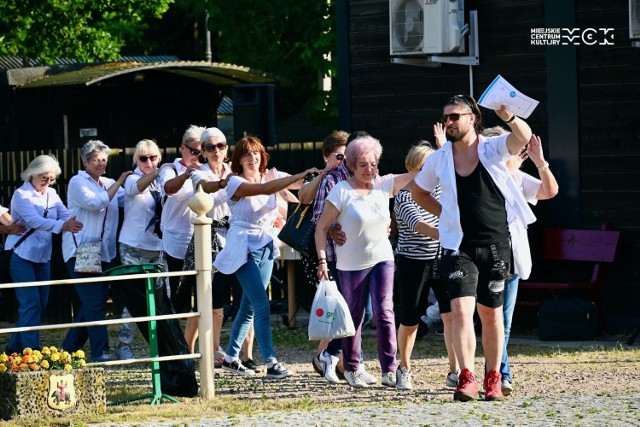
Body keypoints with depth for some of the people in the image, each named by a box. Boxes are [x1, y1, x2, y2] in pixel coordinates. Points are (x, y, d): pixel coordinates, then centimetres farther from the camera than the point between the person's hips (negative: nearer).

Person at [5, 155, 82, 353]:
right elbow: (34, 220, -28)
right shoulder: (21, 195, -13)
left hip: (43, 257, 7)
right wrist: (61, 225, -41)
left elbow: (66, 216, -5)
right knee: (31, 304, -11)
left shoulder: (51, 194, 6)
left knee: (40, 305, 8)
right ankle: (31, 351, -10)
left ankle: (16, 347, 20)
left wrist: (74, 224, -29)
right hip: (22, 257, -7)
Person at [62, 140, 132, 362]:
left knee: (95, 302, 9)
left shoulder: (109, 184, 16)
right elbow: (95, 202, -18)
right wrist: (118, 183, -16)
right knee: (95, 302, -13)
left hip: (103, 252, 7)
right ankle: (100, 352, -14)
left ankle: (70, 348, 19)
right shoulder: (78, 182, -2)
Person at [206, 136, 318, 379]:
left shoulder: (269, 177, 8)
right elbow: (265, 190, -26)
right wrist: (299, 176, -29)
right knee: (262, 306, -15)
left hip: (266, 248, 6)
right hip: (244, 248, -6)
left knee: (249, 307, 11)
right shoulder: (236, 183, -10)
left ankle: (231, 358, 23)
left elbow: (302, 186, -1)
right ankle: (271, 364, -17)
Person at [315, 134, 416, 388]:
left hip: (382, 259, 3)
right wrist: (322, 260, -13)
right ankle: (351, 369, 22)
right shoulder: (341, 191, -9)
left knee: (384, 313, -8)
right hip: (351, 264, -2)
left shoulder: (384, 185, 2)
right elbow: (321, 227, -7)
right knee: (354, 317, 7)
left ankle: (389, 370, -7)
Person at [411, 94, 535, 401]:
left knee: (491, 314, 8)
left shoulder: (492, 149, -2)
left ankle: (493, 380, 18)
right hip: (459, 246, 0)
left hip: (495, 245, 0)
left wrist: (508, 117, -43)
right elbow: (419, 193, 20)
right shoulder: (439, 159, 4)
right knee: (461, 309, -16)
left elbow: (523, 137, -22)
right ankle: (467, 379, -18)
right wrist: (448, 213, 8)